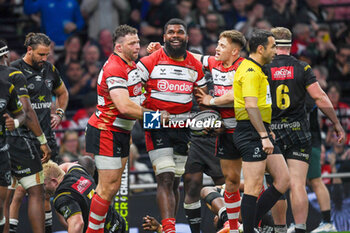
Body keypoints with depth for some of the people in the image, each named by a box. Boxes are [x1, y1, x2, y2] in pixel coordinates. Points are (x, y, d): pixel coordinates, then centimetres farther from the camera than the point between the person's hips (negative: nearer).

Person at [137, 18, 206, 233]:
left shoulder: (195, 66, 9)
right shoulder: (150, 62, -5)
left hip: (183, 127, 5)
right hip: (157, 127, -5)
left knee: (175, 181, 10)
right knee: (165, 179, -16)